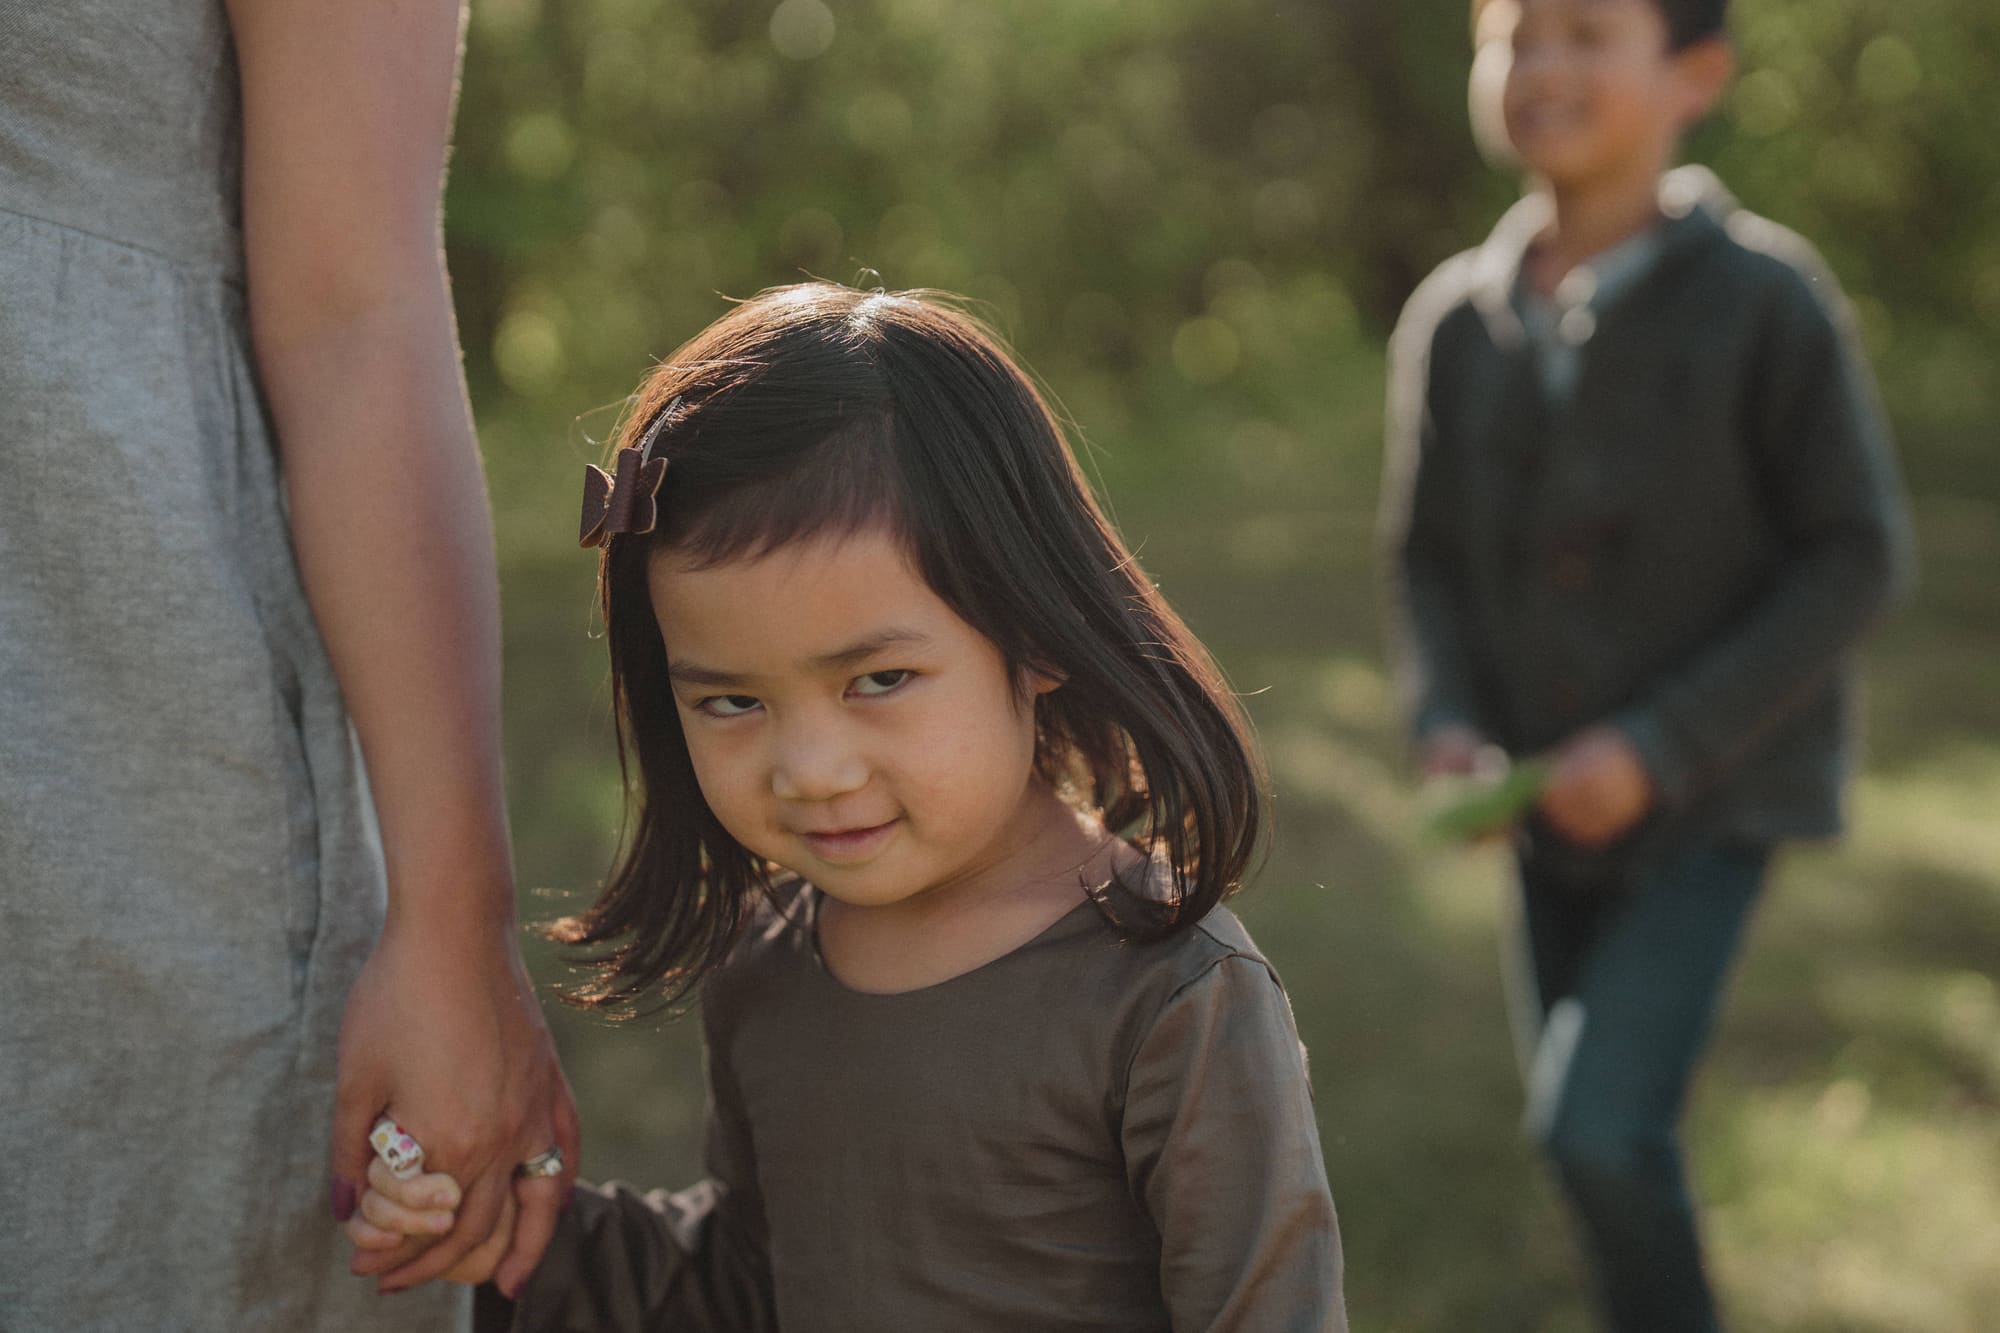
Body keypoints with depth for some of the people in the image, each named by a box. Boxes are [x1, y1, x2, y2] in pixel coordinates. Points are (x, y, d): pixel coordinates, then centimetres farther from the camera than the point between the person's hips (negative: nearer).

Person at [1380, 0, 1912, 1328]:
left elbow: (1858, 556, -12)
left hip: (1716, 796, -5)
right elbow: (1428, 554, 8)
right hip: (1555, 805, 5)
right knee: (1589, 1128, 16)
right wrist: (1448, 720, -10)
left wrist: (1663, 746, -17)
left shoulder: (1765, 297, -14)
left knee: (1598, 1123, -17)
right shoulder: (1454, 319, -2)